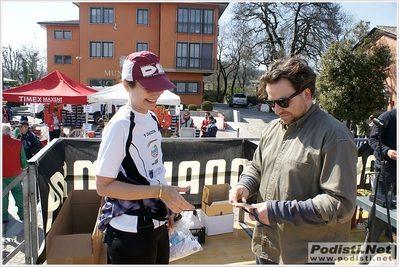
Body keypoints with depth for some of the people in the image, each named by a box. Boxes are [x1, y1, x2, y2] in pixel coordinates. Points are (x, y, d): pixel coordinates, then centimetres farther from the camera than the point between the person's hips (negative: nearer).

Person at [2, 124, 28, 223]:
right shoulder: (18, 143, -9)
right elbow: (23, 159, -1)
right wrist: (25, 168, 14)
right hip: (15, 174, 2)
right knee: (19, 193, 14)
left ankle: (4, 217, 17)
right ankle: (22, 214, 21)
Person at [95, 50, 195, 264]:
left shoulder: (152, 119, 4)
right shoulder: (120, 125, -19)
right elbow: (104, 185, -20)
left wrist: (168, 205, 9)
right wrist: (160, 191, -24)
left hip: (157, 226, 7)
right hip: (129, 233, -7)